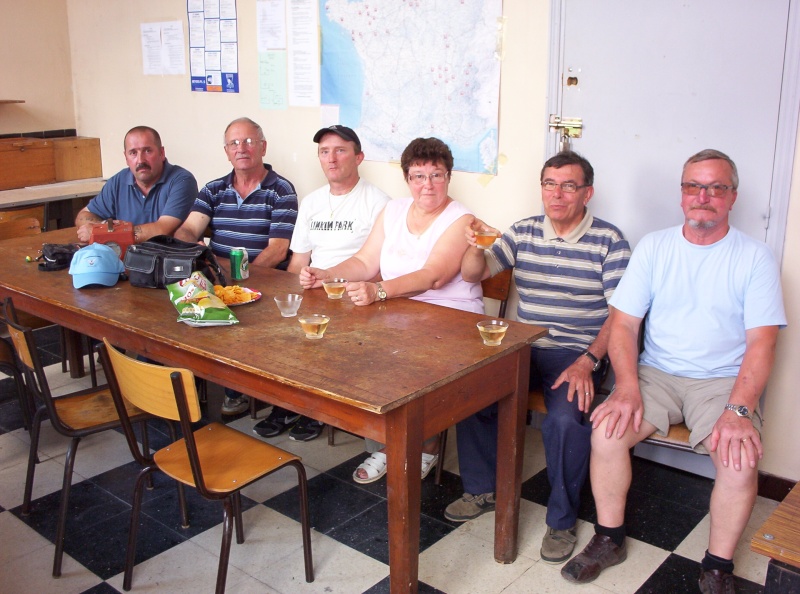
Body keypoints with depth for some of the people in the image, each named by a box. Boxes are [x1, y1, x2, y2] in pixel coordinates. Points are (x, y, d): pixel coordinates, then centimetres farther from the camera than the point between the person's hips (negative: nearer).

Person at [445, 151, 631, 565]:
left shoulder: (609, 241, -3)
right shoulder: (523, 232, 9)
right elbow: (473, 274, 5)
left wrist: (587, 362, -21)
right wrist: (476, 248, -19)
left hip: (577, 354, -4)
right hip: (522, 346, 4)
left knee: (566, 417, -30)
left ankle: (562, 520, -4)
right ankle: (482, 489, 6)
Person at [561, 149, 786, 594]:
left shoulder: (754, 257, 0)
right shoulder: (654, 247, 5)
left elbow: (762, 343, -7)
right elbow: (623, 323, 0)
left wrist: (739, 411, -22)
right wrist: (627, 388, -17)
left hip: (723, 380, -1)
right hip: (656, 372, 2)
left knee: (741, 459, -27)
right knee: (606, 431, -23)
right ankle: (609, 540, 1)